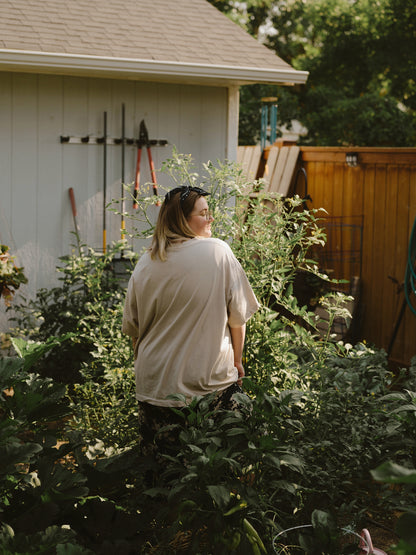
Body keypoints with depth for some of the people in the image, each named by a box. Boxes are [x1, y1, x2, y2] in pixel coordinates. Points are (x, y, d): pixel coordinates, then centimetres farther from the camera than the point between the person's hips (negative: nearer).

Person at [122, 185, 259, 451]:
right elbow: (238, 316, -4)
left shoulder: (145, 264, 2)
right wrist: (237, 361, 10)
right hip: (212, 379, -3)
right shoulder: (218, 252, -8)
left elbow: (132, 326, 11)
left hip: (155, 384, 3)